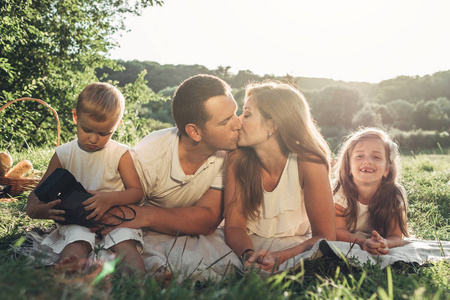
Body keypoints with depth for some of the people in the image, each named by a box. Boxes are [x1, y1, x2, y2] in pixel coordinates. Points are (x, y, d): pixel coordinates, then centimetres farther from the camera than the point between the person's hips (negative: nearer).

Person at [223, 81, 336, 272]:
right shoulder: (237, 161, -14)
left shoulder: (308, 164, -20)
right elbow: (234, 226, -13)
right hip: (250, 244, 1)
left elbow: (325, 236, -18)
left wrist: (279, 257, -35)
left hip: (294, 246, -1)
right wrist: (249, 254, -36)